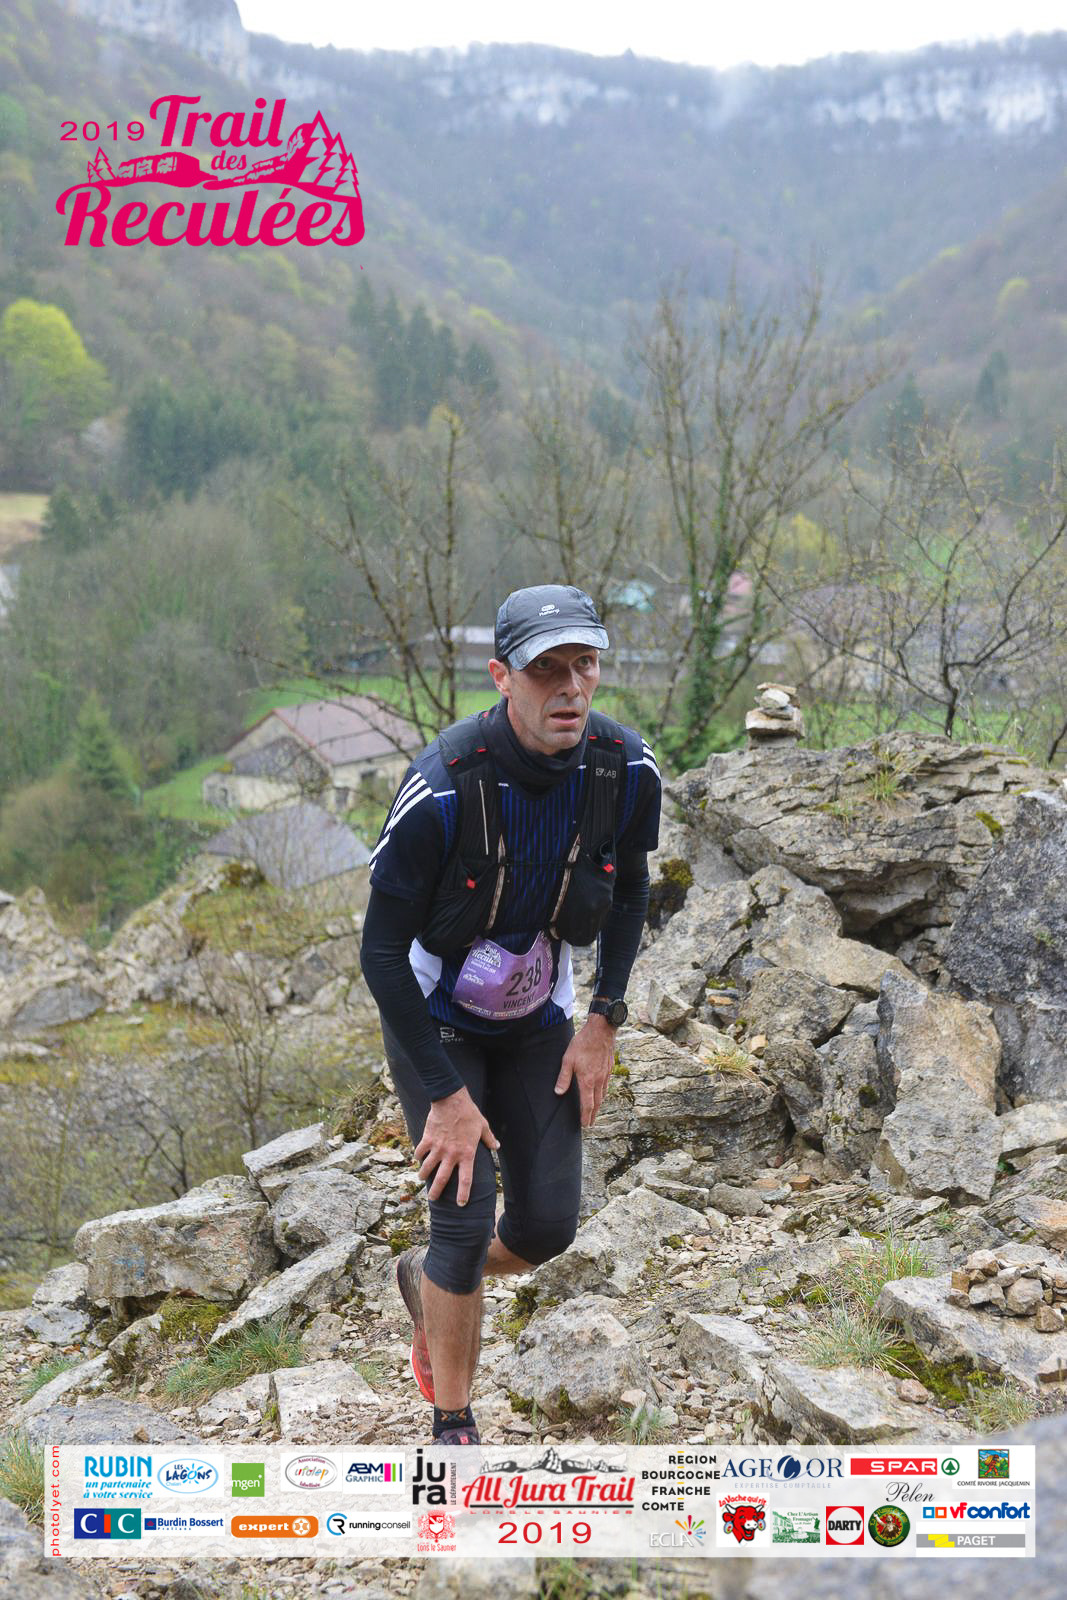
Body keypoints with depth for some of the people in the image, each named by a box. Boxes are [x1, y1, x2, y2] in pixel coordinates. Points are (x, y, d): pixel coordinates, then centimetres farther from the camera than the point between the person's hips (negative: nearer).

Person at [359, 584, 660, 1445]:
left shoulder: (626, 769, -19)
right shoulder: (443, 787, -31)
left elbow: (630, 890, 3)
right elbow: (381, 949, -22)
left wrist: (603, 1023, -1)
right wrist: (447, 1096, -20)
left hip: (538, 1016, 4)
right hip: (434, 1017, -4)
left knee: (549, 1224, 3)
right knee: (467, 1215, -9)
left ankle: (426, 1279, 37)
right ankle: (453, 1428, 14)